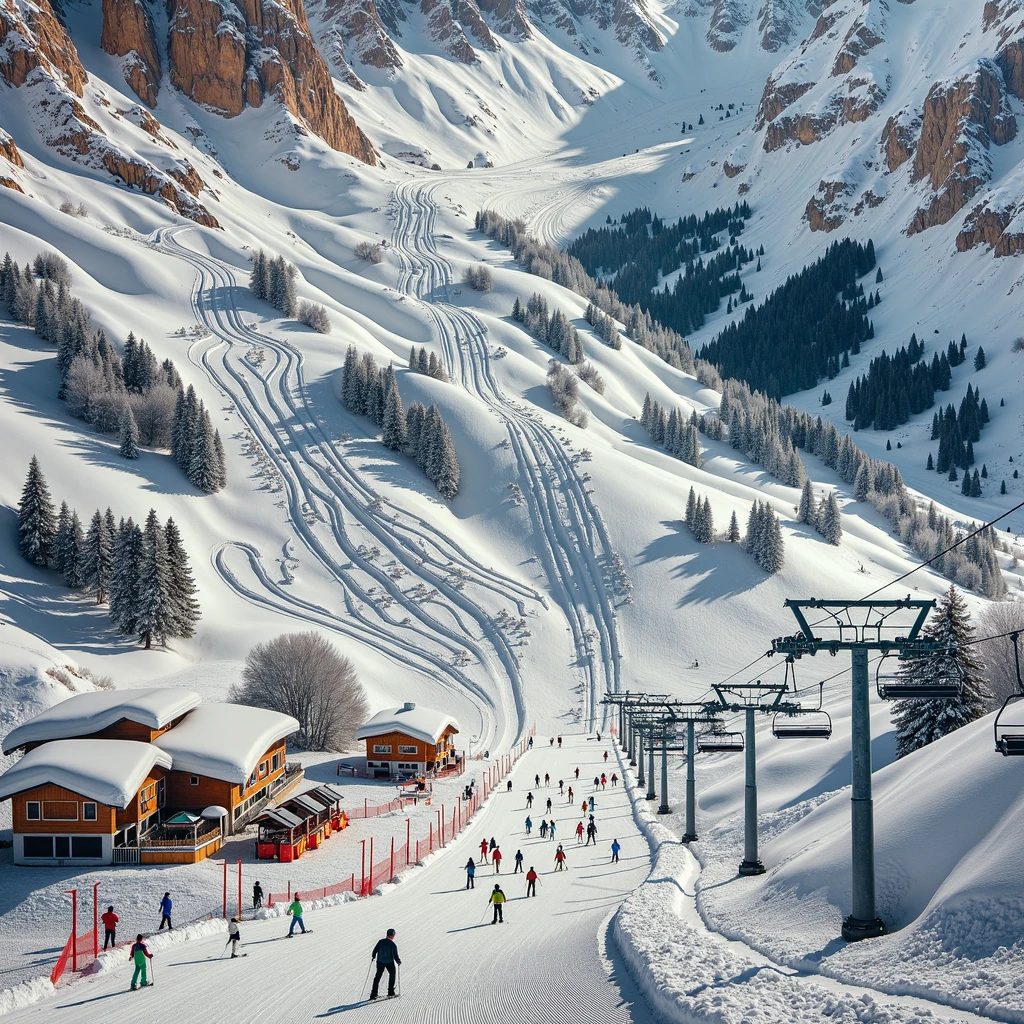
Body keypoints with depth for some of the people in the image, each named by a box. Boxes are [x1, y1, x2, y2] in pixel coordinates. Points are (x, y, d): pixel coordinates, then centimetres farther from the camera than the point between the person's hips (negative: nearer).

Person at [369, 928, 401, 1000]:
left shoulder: (380, 942, -7)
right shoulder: (393, 945, -17)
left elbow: (375, 950, 1)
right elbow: (395, 956, -13)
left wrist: (373, 956, 21)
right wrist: (399, 962, 6)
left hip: (380, 962, 3)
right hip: (389, 963, -3)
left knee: (377, 977, 14)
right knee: (392, 975, 21)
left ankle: (373, 994, 11)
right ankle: (390, 993, 18)